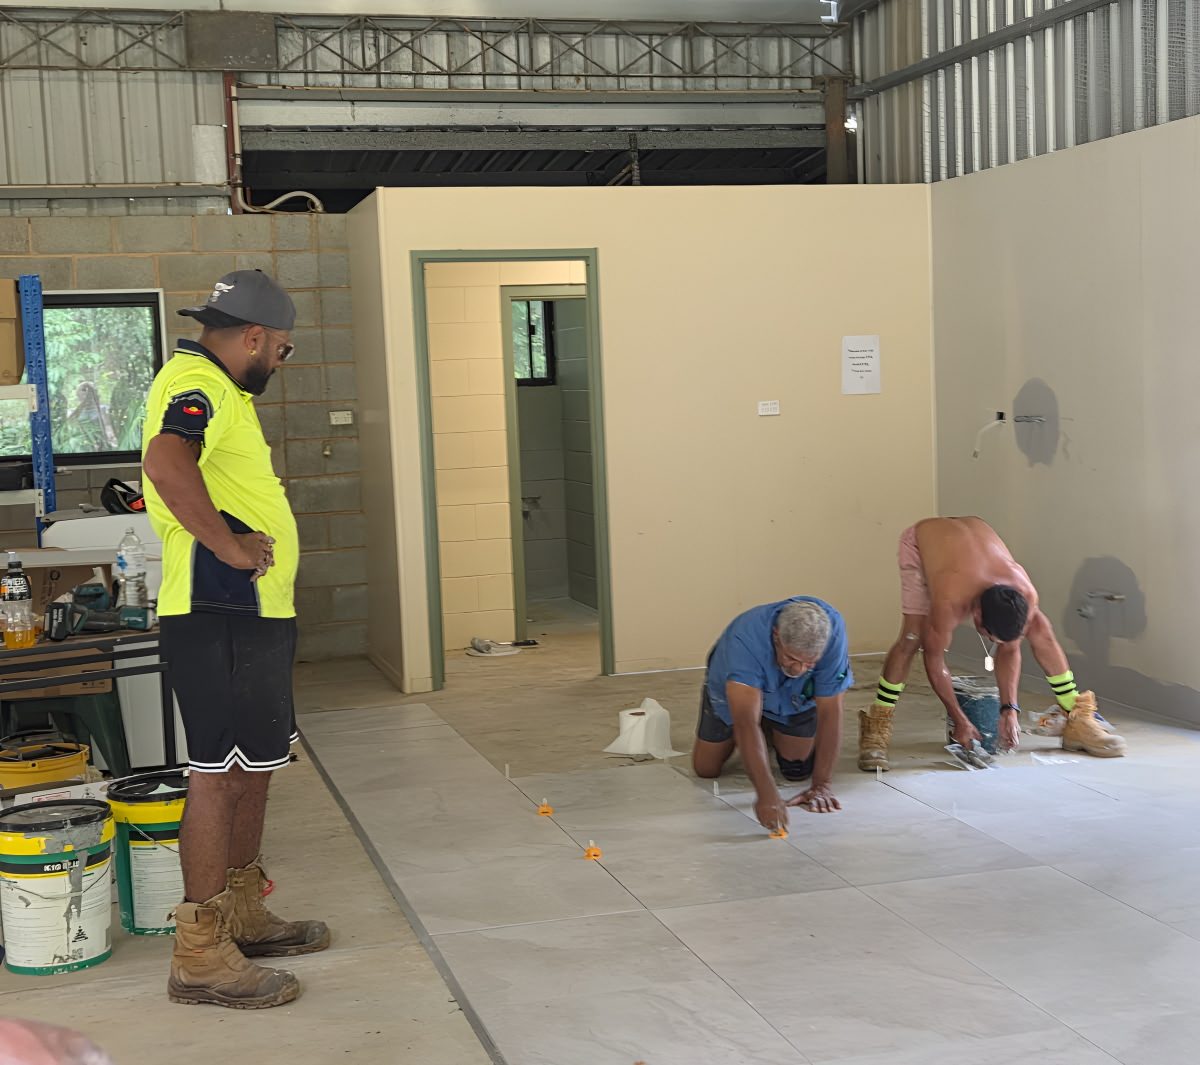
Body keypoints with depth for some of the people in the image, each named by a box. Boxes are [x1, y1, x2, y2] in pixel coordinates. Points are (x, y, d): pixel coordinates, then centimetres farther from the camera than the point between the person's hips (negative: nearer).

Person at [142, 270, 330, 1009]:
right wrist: (229, 546, -26)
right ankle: (200, 955, -2)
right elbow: (166, 463, -35)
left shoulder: (215, 387, 21)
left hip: (252, 614, 11)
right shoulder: (198, 384, -14)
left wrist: (270, 529, 19)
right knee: (220, 773, -7)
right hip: (220, 616, -11)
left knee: (255, 765, 17)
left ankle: (245, 916, 30)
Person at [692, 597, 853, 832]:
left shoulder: (832, 630, -39)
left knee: (799, 771, -4)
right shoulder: (745, 639, -46)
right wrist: (767, 795, -63)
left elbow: (830, 711, -33)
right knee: (706, 769, 0)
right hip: (733, 691, -1)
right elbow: (746, 722, -53)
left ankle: (774, 734, 28)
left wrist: (822, 786, -36)